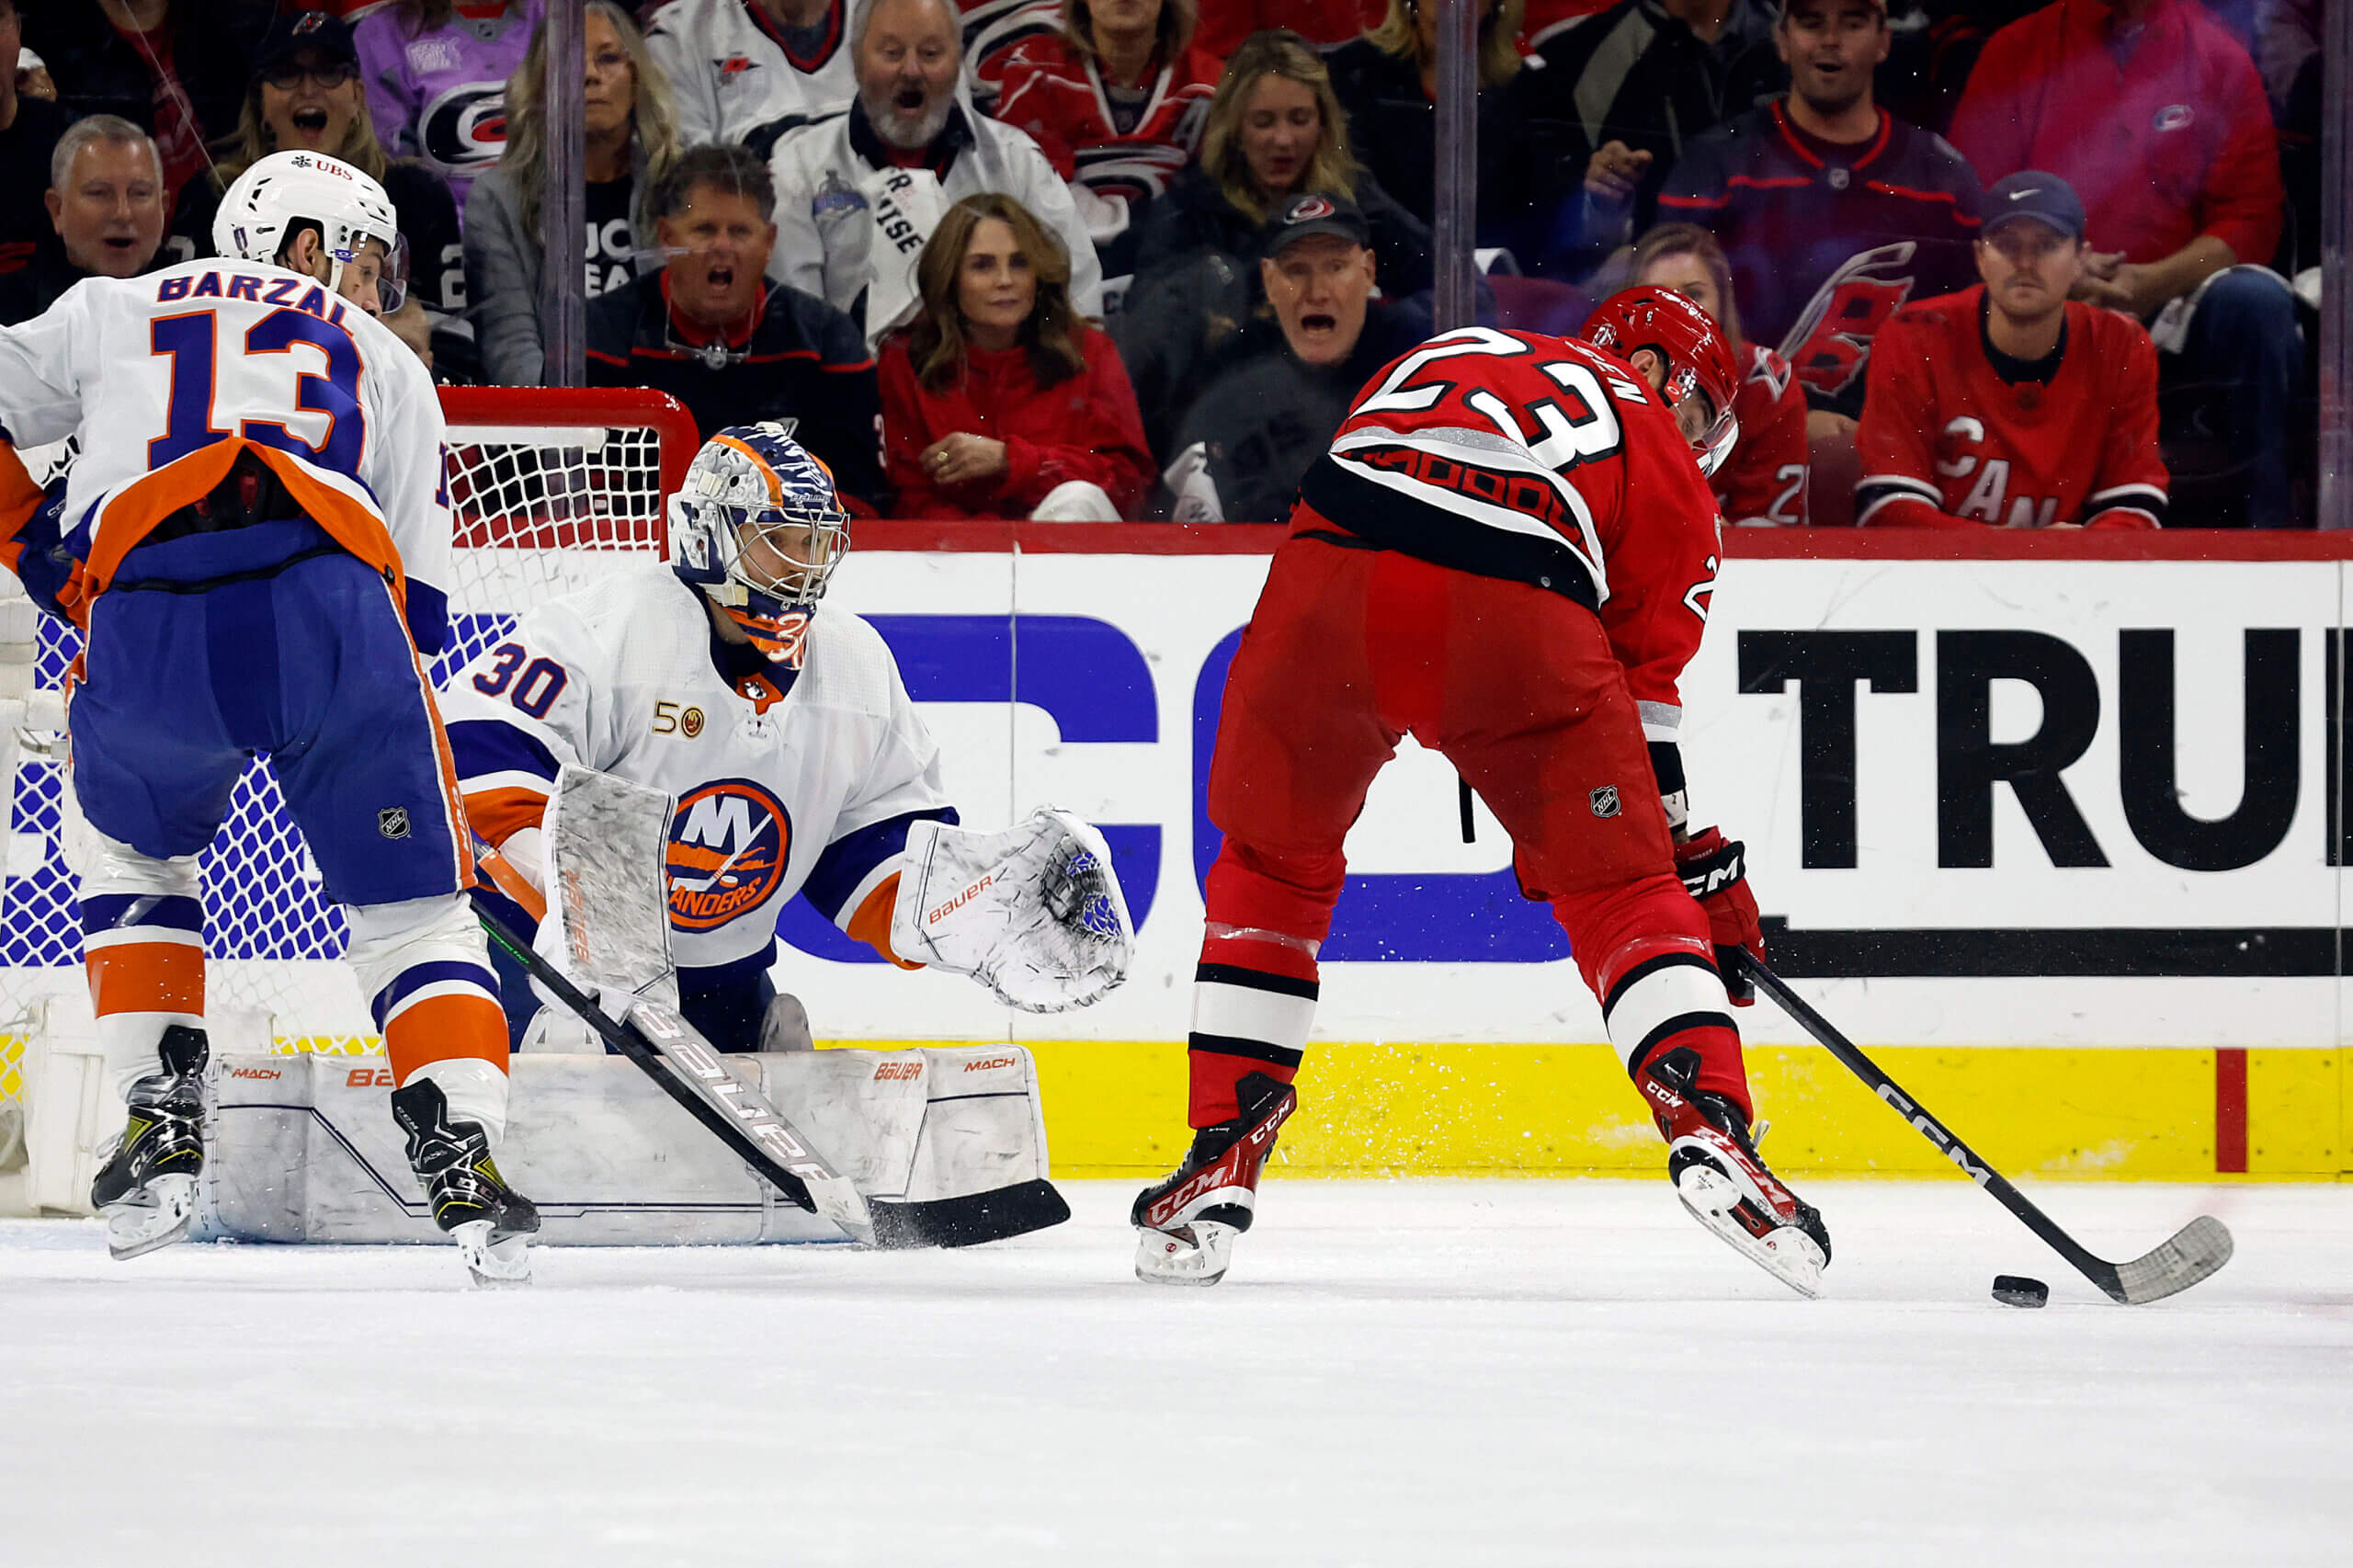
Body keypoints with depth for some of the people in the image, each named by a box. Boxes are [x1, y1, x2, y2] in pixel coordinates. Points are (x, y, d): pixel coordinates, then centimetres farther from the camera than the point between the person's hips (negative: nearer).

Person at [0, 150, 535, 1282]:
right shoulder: (384, 363, 30)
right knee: (410, 901, 13)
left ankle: (161, 1126, 16)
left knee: (133, 850, 30)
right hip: (331, 603, -1)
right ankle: (463, 1156, -5)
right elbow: (420, 597, 26)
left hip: (145, 626, 1)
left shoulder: (114, 311, 32)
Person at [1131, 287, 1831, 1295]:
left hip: (1328, 574, 3)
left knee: (1271, 863, 24)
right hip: (1513, 609, -3)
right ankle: (1709, 1127, -6)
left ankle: (1220, 1161, 19)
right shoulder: (1667, 465, 26)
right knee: (1621, 886, 13)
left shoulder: (1447, 355, 38)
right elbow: (1643, 687, 23)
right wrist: (1698, 860, 31)